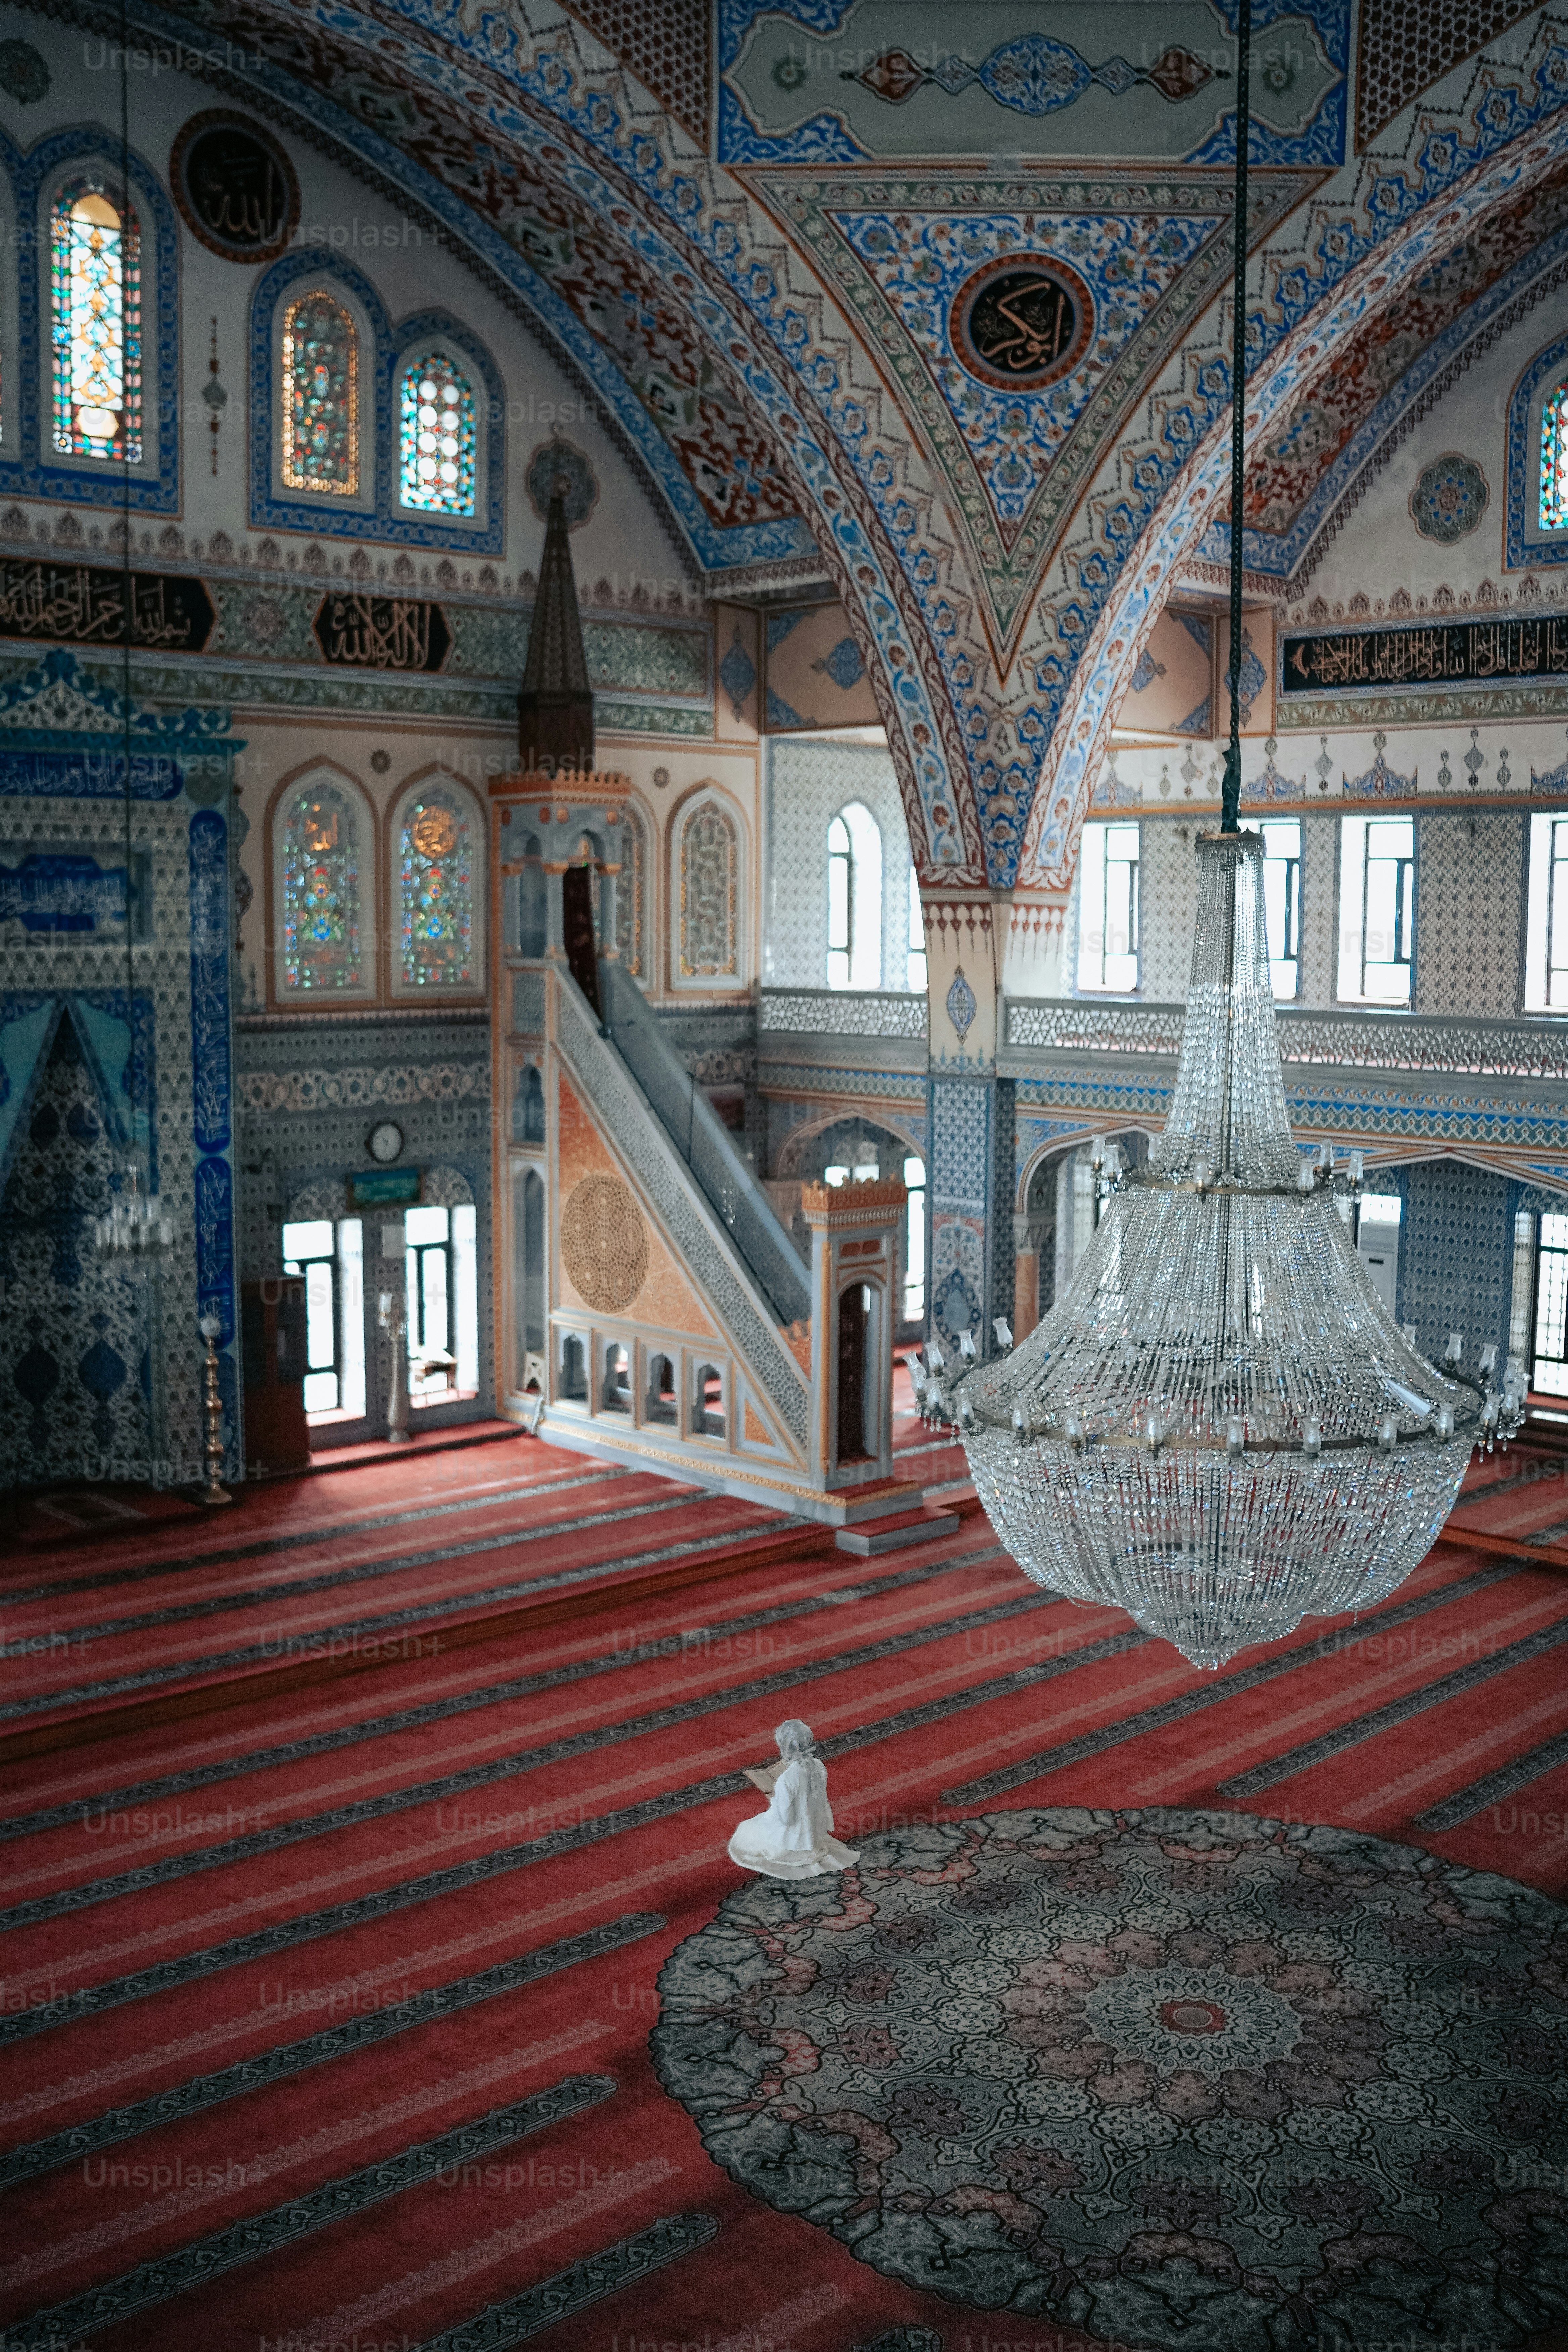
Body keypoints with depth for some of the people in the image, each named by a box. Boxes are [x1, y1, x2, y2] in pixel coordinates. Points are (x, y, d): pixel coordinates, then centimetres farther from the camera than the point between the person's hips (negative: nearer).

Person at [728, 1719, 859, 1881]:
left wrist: (773, 1802, -5)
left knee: (747, 1834, 21)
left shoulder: (787, 1779, -33)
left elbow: (784, 1818, -25)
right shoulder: (819, 1766, -13)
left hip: (795, 1838, -6)